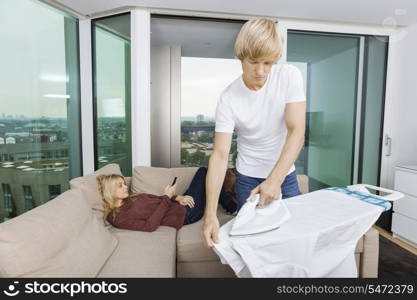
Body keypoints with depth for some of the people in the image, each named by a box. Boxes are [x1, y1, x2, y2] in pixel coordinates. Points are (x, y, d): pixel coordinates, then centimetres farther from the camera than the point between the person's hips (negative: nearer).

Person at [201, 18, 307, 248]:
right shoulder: (228, 99, -17)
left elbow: (297, 132, -19)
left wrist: (275, 179, -31)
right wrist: (210, 213, -29)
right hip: (248, 179, -1)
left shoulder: (290, 76, -13)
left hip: (286, 174, 2)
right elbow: (220, 154, -21)